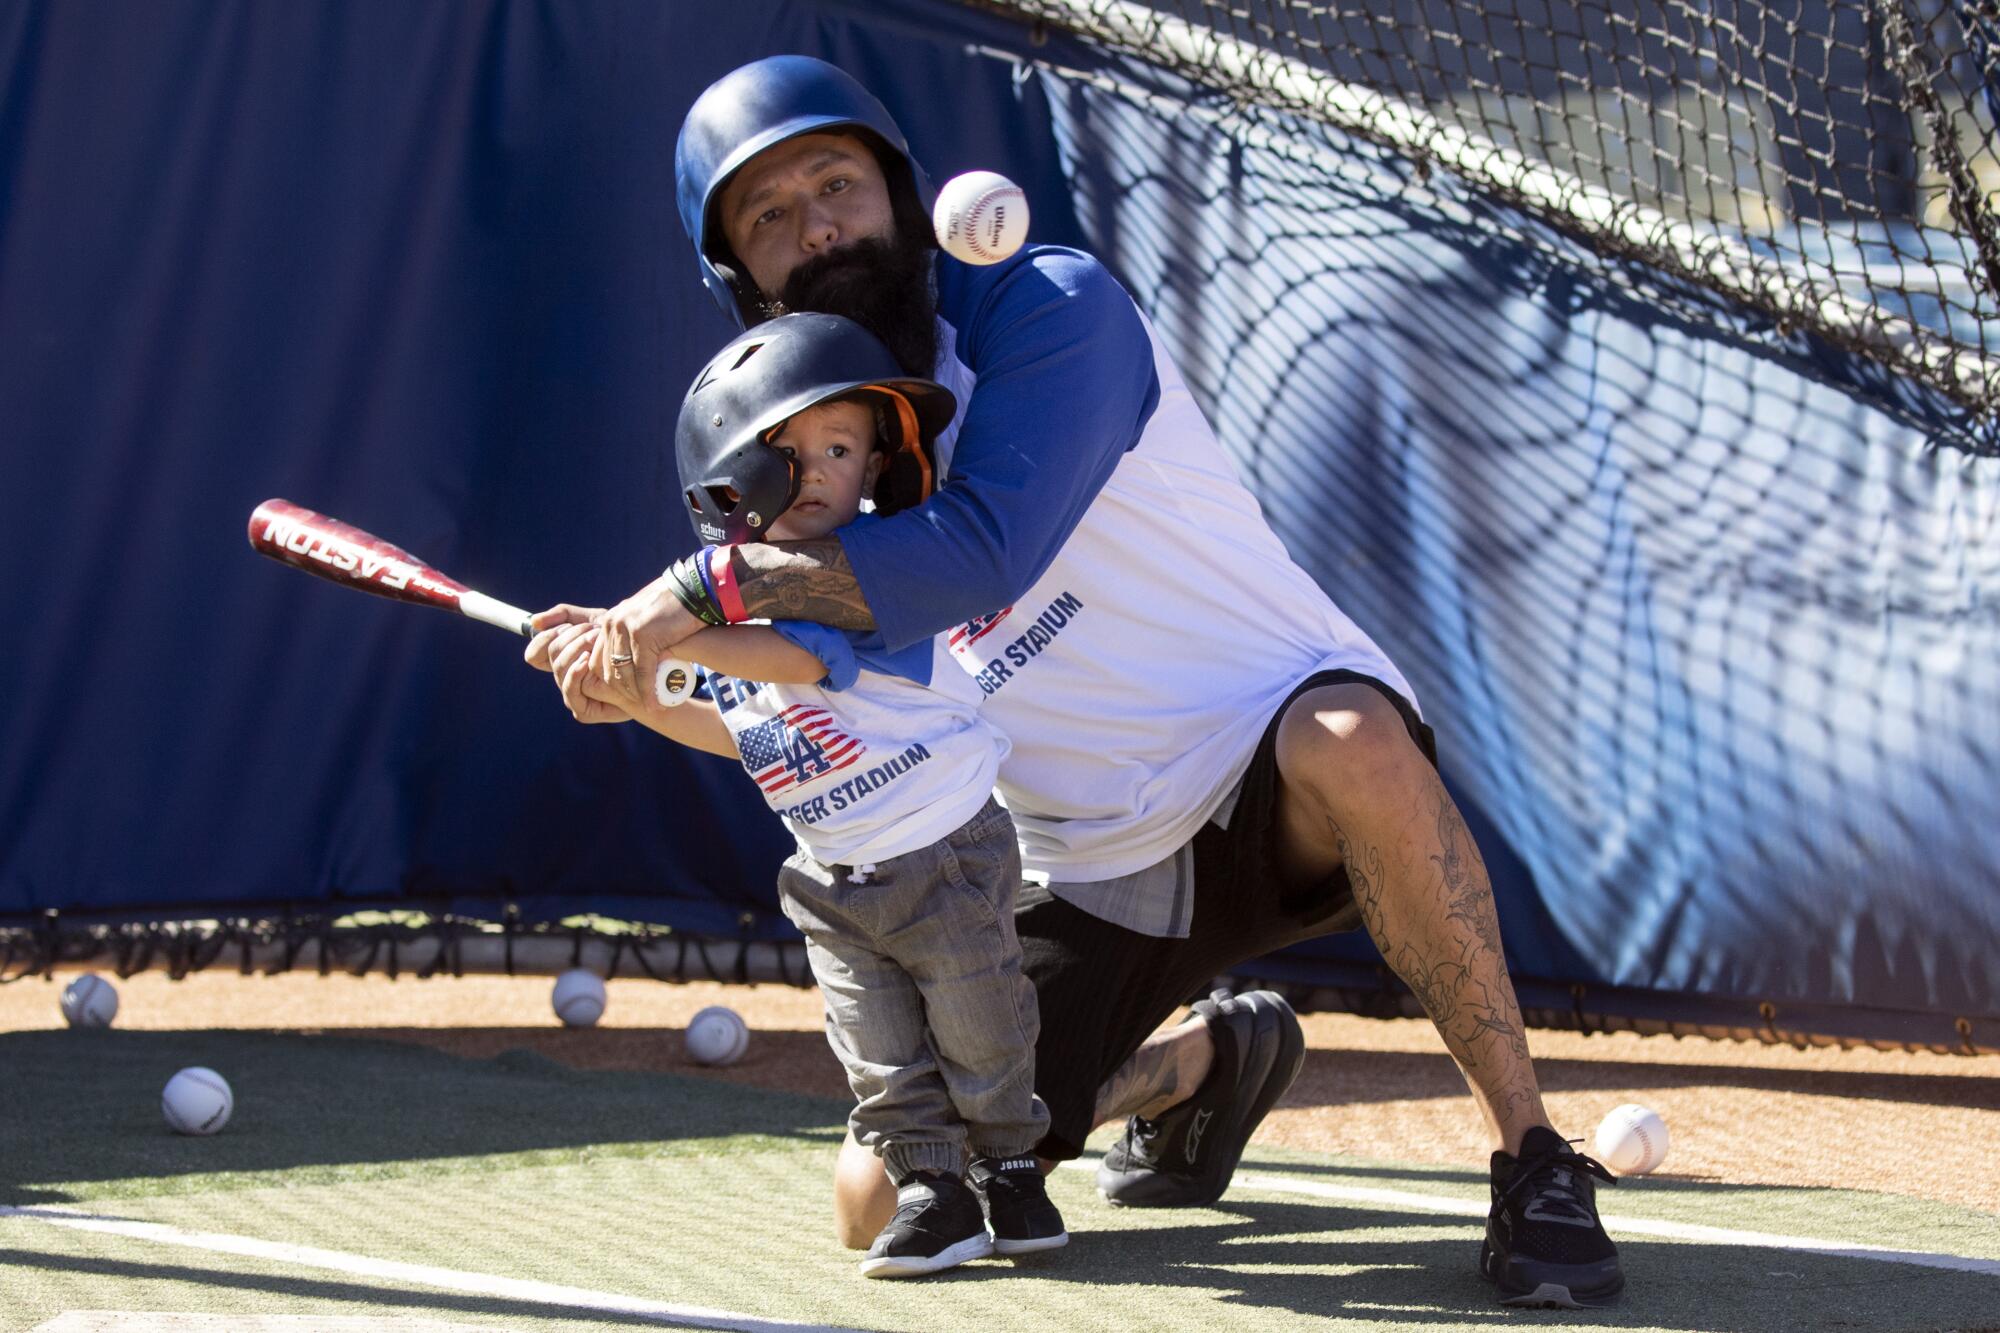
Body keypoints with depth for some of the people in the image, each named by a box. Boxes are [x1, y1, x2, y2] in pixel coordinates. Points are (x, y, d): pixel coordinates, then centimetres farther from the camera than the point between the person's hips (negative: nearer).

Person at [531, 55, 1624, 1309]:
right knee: (889, 1203, -4)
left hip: (1275, 747, -6)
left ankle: (1537, 1161, -28)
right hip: (1091, 875, 6)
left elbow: (978, 556, -33)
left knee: (1351, 742, -43)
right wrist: (639, 687, -13)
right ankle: (1207, 1059, 25)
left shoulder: (1054, 308, -17)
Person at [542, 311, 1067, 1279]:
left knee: (978, 1026, 6)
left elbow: (800, 660, -39)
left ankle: (1010, 1167, 24)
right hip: (834, 878, 5)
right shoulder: (720, 587, 1)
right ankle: (930, 1190, 12)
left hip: (946, 851, -5)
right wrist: (639, 702, 0)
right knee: (880, 1054, 2)